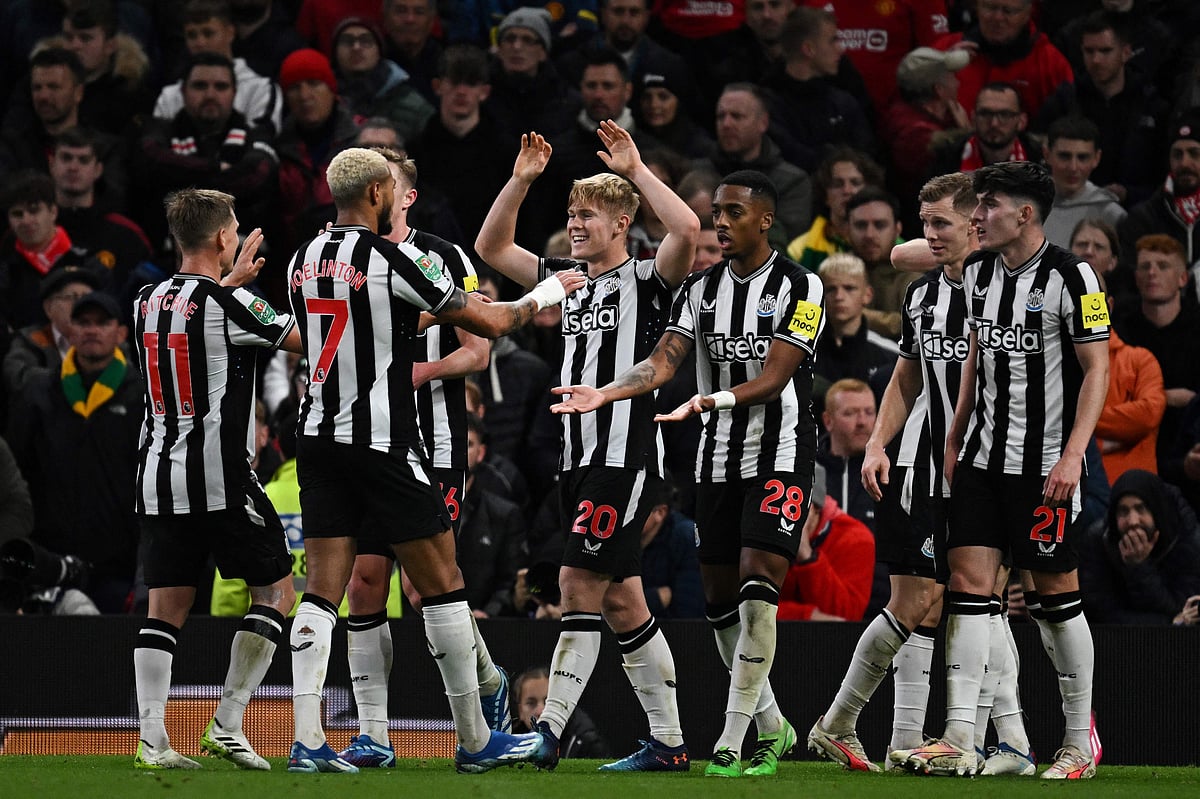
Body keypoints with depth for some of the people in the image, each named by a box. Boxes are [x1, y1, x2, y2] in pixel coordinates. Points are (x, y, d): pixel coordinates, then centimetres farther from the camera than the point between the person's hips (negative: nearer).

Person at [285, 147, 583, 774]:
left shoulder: (303, 262, 9)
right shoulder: (394, 260, -12)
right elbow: (487, 324, -6)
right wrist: (544, 296, 13)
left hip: (317, 436, 7)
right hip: (382, 445, -7)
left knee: (322, 594, 4)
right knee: (442, 586, 3)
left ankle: (306, 741, -6)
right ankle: (475, 740, 8)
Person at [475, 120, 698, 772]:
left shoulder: (646, 281, -3)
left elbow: (687, 230, -22)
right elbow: (491, 248, 21)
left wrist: (635, 169, -16)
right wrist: (521, 181, 10)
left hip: (625, 455, -8)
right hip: (578, 456, 8)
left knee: (581, 583, -13)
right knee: (620, 600, 8)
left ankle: (548, 733, -16)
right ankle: (668, 742, 11)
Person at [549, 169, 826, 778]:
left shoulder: (799, 288, -8)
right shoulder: (701, 289, 8)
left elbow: (773, 378, -18)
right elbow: (662, 362, -2)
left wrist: (714, 400, -35)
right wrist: (603, 393, -19)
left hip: (779, 455, -6)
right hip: (718, 461, 6)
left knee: (757, 587, -17)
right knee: (720, 599, 7)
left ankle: (731, 743, -17)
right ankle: (772, 727, 24)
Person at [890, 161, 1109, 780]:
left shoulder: (1071, 278, -12)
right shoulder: (978, 272, 9)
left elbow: (1097, 369, -11)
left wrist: (1072, 454, -19)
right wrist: (955, 437, 20)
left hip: (1044, 464, -6)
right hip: (982, 457, 6)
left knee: (1057, 591, 1)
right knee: (967, 584, -3)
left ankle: (1080, 740, 13)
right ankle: (958, 740, -7)